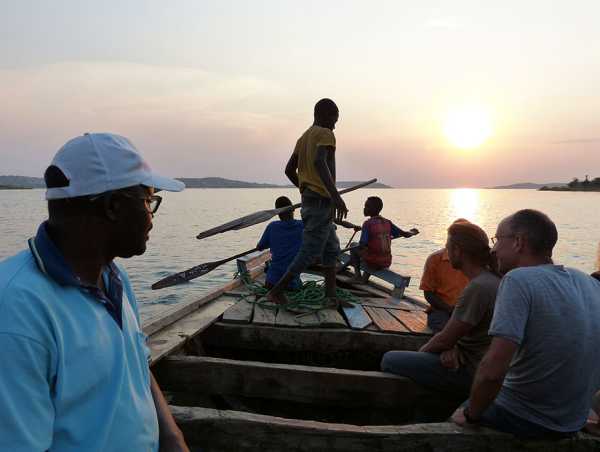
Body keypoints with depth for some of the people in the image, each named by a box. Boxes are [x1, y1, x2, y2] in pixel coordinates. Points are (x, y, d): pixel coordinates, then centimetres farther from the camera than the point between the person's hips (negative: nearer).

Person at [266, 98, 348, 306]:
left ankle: (331, 295, 17)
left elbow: (289, 170, 20)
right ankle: (276, 291, -1)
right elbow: (319, 162, -30)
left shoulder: (304, 137, 17)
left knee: (332, 248, 16)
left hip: (308, 200, 10)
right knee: (310, 252, -4)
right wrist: (335, 194, -40)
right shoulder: (325, 135, -10)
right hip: (322, 202, -10)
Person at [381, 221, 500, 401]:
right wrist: (451, 348, -7)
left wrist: (421, 351, -1)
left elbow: (444, 340, -19)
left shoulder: (478, 287, -26)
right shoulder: (491, 278, 6)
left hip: (469, 372, -10)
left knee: (389, 360, -7)